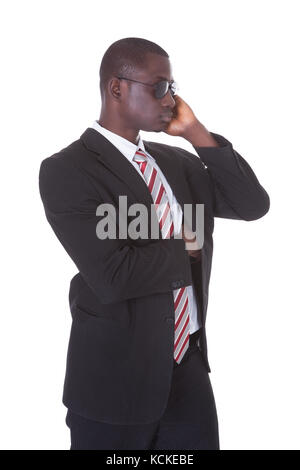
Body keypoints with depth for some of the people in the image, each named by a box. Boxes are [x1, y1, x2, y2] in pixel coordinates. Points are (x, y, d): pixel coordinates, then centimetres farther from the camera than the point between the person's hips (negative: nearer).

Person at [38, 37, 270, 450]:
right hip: (118, 376, -6)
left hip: (190, 366, 6)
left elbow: (253, 205, 0)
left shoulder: (177, 162, 8)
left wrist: (196, 133, -4)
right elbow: (112, 277, -24)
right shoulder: (66, 170, -14)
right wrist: (186, 250, -8)